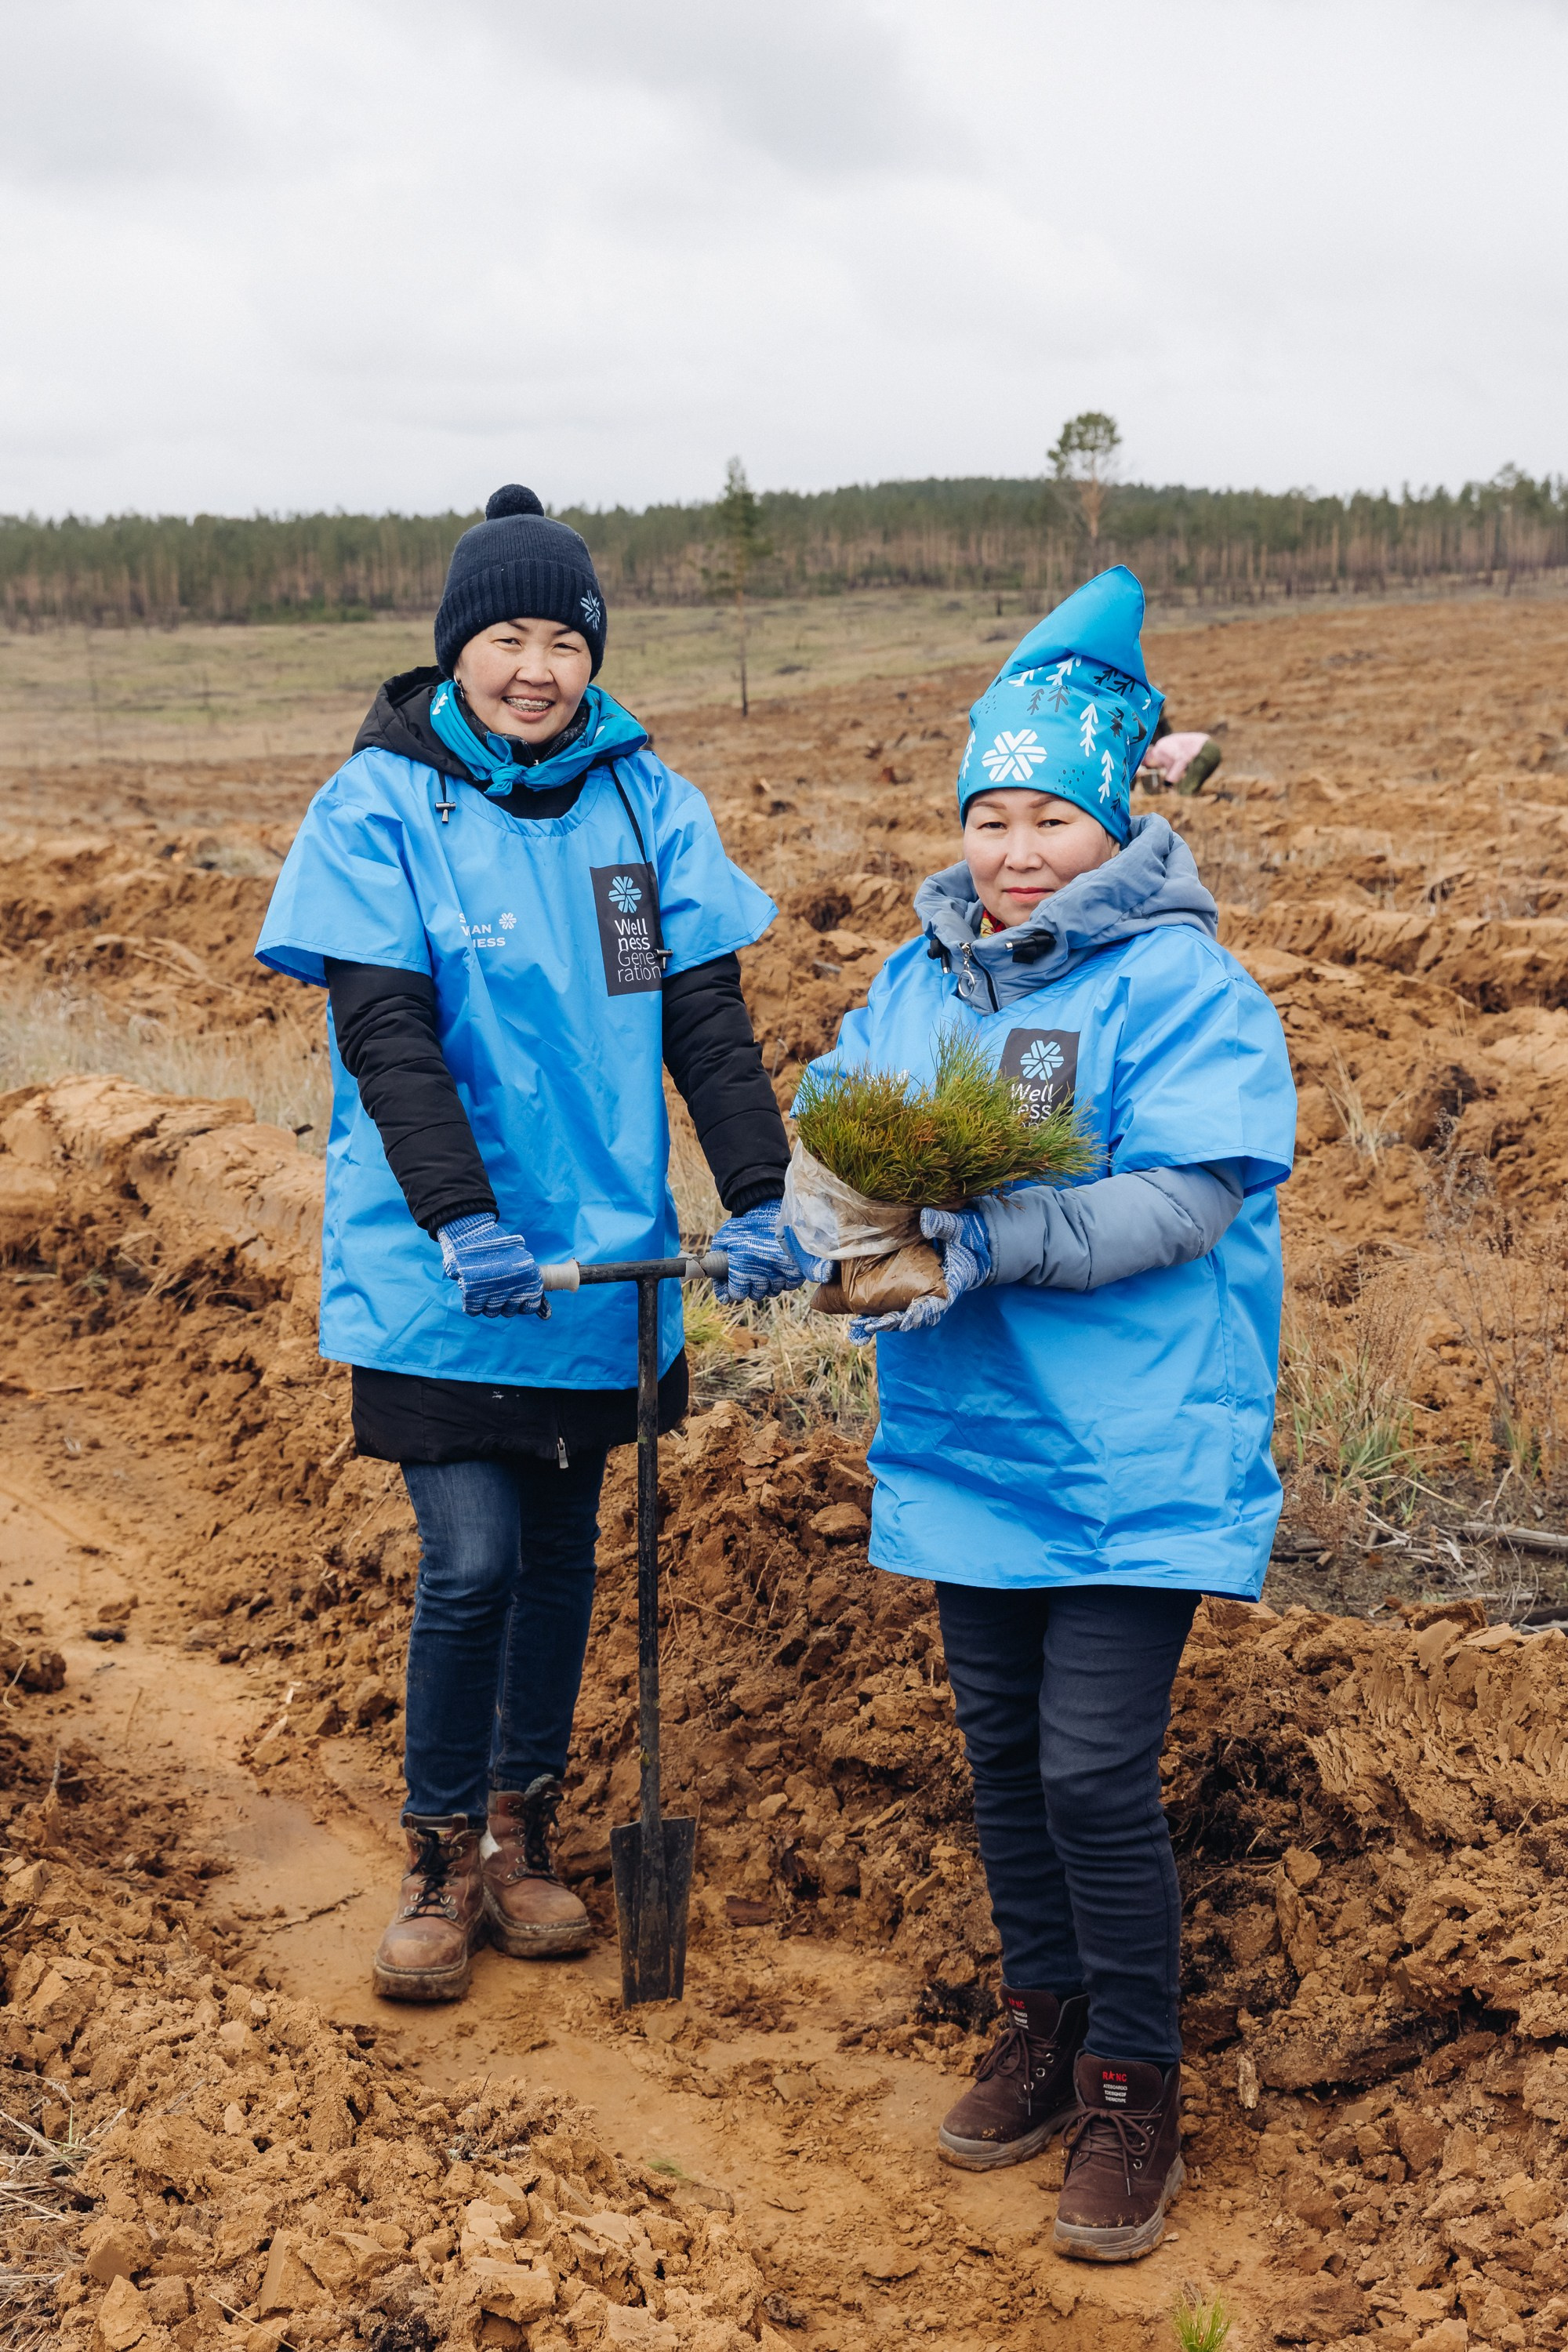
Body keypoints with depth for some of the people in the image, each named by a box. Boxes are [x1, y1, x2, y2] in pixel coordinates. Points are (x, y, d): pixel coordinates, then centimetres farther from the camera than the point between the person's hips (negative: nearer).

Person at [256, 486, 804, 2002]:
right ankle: (439, 1857, 14)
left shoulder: (643, 800, 2)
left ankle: (522, 1828, 31)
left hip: (601, 1250, 4)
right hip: (438, 1264, -3)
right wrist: (463, 1221, -25)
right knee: (471, 1557, -7)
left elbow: (705, 1013, 0)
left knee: (561, 1547, 13)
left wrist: (758, 1199, -11)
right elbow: (385, 1030, -14)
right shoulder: (379, 805, -7)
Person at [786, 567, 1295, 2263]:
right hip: (967, 1441, 6)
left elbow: (1188, 1198, -18)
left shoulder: (1180, 985, -9)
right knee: (1000, 1746, 16)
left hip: (1134, 1454, -6)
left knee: (1094, 1768, -5)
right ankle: (1043, 2023, 36)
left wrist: (996, 1241, -28)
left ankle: (1131, 2088, 14)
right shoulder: (918, 980, 10)